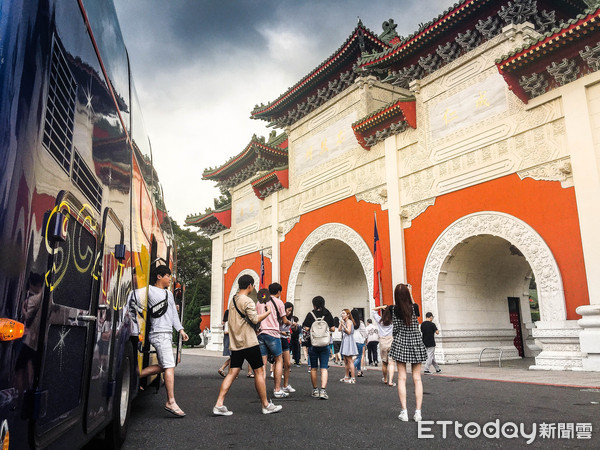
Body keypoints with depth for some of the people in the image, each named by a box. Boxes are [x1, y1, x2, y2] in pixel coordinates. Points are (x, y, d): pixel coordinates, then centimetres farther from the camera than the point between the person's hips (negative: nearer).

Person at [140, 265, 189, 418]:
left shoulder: (169, 293, 22)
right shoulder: (149, 290, -3)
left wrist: (180, 329, 14)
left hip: (168, 334, 9)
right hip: (159, 333, -9)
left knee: (163, 365, 10)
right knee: (169, 365, -12)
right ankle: (171, 402, -10)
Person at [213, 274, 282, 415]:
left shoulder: (233, 300, 14)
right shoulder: (247, 300, -12)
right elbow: (255, 319, -17)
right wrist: (268, 311, -4)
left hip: (235, 343, 8)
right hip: (249, 342, -8)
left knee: (232, 373, 5)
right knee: (259, 371, 3)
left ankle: (219, 405, -1)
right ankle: (266, 405, 11)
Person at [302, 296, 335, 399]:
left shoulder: (311, 314, -6)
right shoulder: (328, 314, 1)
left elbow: (306, 329, -11)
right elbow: (332, 329, 3)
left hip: (313, 344, -1)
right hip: (325, 344, 1)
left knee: (313, 368, 11)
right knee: (324, 368, 0)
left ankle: (315, 390, 18)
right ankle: (323, 390, -13)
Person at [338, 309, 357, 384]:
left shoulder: (349, 321, -10)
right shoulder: (344, 322, 17)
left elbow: (348, 331, -20)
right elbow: (340, 330, 11)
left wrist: (343, 324, -26)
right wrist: (341, 323, 9)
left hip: (348, 341, -10)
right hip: (344, 341, 10)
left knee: (349, 360, -9)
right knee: (345, 361, 14)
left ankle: (353, 378, -8)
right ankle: (347, 377, 22)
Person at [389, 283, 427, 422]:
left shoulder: (395, 309, -8)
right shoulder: (414, 307, -8)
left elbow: (395, 329, -3)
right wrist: (410, 293, 20)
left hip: (400, 344, -1)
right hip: (415, 344, 1)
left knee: (402, 378, 3)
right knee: (417, 378, 6)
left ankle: (404, 412, 2)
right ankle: (418, 412, 6)